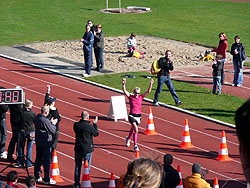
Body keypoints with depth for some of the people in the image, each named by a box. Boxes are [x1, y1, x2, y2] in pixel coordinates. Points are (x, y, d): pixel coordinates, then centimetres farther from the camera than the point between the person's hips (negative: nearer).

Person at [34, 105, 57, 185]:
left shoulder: (37, 118, 2)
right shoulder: (45, 121, -23)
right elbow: (53, 131, -15)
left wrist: (50, 122, 7)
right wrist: (53, 124, 2)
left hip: (38, 142, 8)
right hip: (46, 143, -8)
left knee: (38, 159, 17)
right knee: (47, 161, -1)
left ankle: (37, 177, 24)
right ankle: (47, 179, 2)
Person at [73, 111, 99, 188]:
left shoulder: (76, 125, -6)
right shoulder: (89, 126, -17)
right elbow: (96, 133, -3)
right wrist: (95, 124, 9)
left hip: (78, 149, 4)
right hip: (87, 150, -4)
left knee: (77, 166, 12)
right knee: (87, 167, 6)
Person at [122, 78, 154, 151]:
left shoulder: (141, 97, 2)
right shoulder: (130, 97, -5)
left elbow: (148, 91, -4)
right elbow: (124, 91, -18)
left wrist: (151, 84, -15)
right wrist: (123, 84, -33)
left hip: (138, 116, 4)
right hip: (132, 116, -4)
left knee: (132, 129, 21)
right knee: (136, 129, -19)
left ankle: (128, 138, 51)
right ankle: (135, 145, -14)